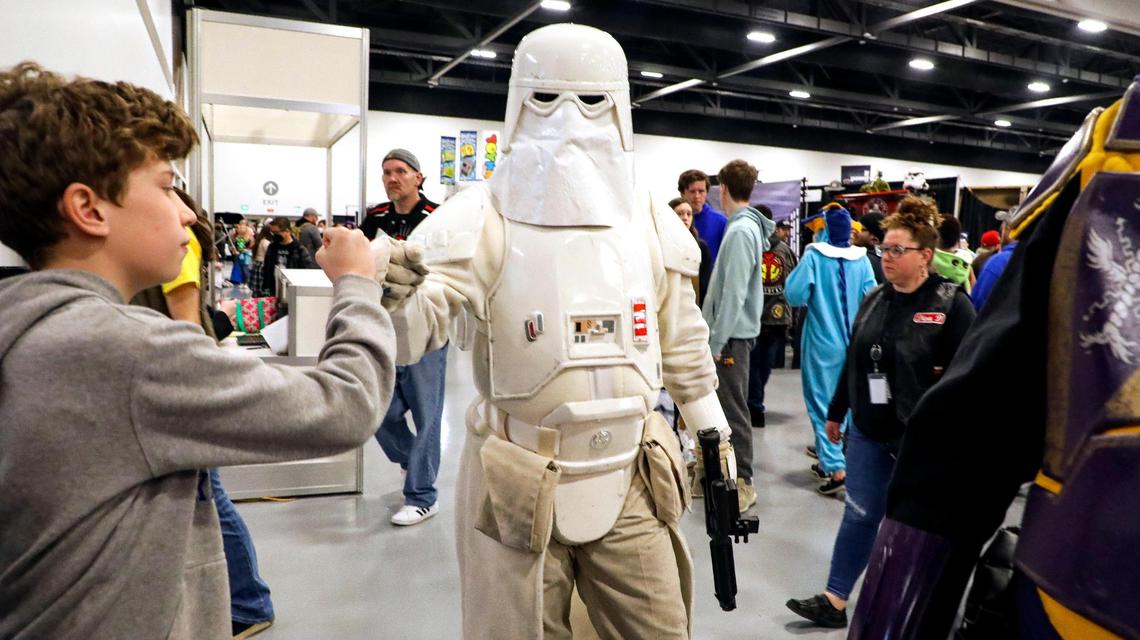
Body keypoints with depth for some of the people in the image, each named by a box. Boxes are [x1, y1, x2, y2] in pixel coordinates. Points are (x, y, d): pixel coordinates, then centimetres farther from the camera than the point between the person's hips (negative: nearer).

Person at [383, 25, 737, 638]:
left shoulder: (652, 224, 0)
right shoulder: (482, 219, -13)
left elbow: (683, 341, 12)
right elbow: (403, 335, -23)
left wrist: (714, 431, 17)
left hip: (631, 483, 4)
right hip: (517, 490, -3)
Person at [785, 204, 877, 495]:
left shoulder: (814, 256, -12)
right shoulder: (862, 259, -1)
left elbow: (794, 295, -14)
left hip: (822, 343, -4)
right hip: (853, 343, 4)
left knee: (822, 403, 2)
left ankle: (836, 468, -6)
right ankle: (830, 459, 26)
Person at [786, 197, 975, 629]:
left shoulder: (951, 303, -11)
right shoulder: (873, 299, 8)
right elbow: (852, 362, 14)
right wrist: (836, 412, 17)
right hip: (869, 431, 5)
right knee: (859, 516, 9)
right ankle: (835, 601, 17)